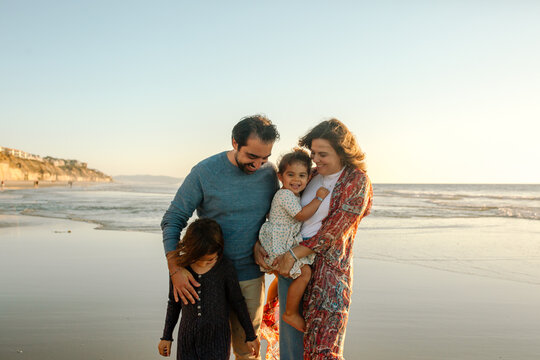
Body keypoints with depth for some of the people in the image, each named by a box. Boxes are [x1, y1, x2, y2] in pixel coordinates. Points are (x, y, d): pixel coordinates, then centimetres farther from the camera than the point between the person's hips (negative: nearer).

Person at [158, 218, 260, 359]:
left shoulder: (225, 269, -12)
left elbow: (238, 303, -1)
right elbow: (174, 303, 7)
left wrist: (251, 335, 7)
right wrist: (167, 336, 13)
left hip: (217, 339, -2)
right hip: (187, 340, 2)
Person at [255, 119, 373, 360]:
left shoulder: (358, 181, -5)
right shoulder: (310, 175, 11)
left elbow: (334, 230, -13)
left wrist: (293, 254, -15)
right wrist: (259, 241, 1)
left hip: (327, 266, -5)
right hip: (290, 262, 5)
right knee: (290, 336, 7)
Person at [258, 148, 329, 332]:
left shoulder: (293, 195, 15)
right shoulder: (285, 194, -17)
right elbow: (301, 215, -22)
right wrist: (319, 198, -17)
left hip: (287, 244, 11)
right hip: (278, 246, -11)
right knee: (304, 272, -18)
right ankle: (291, 313, -7)